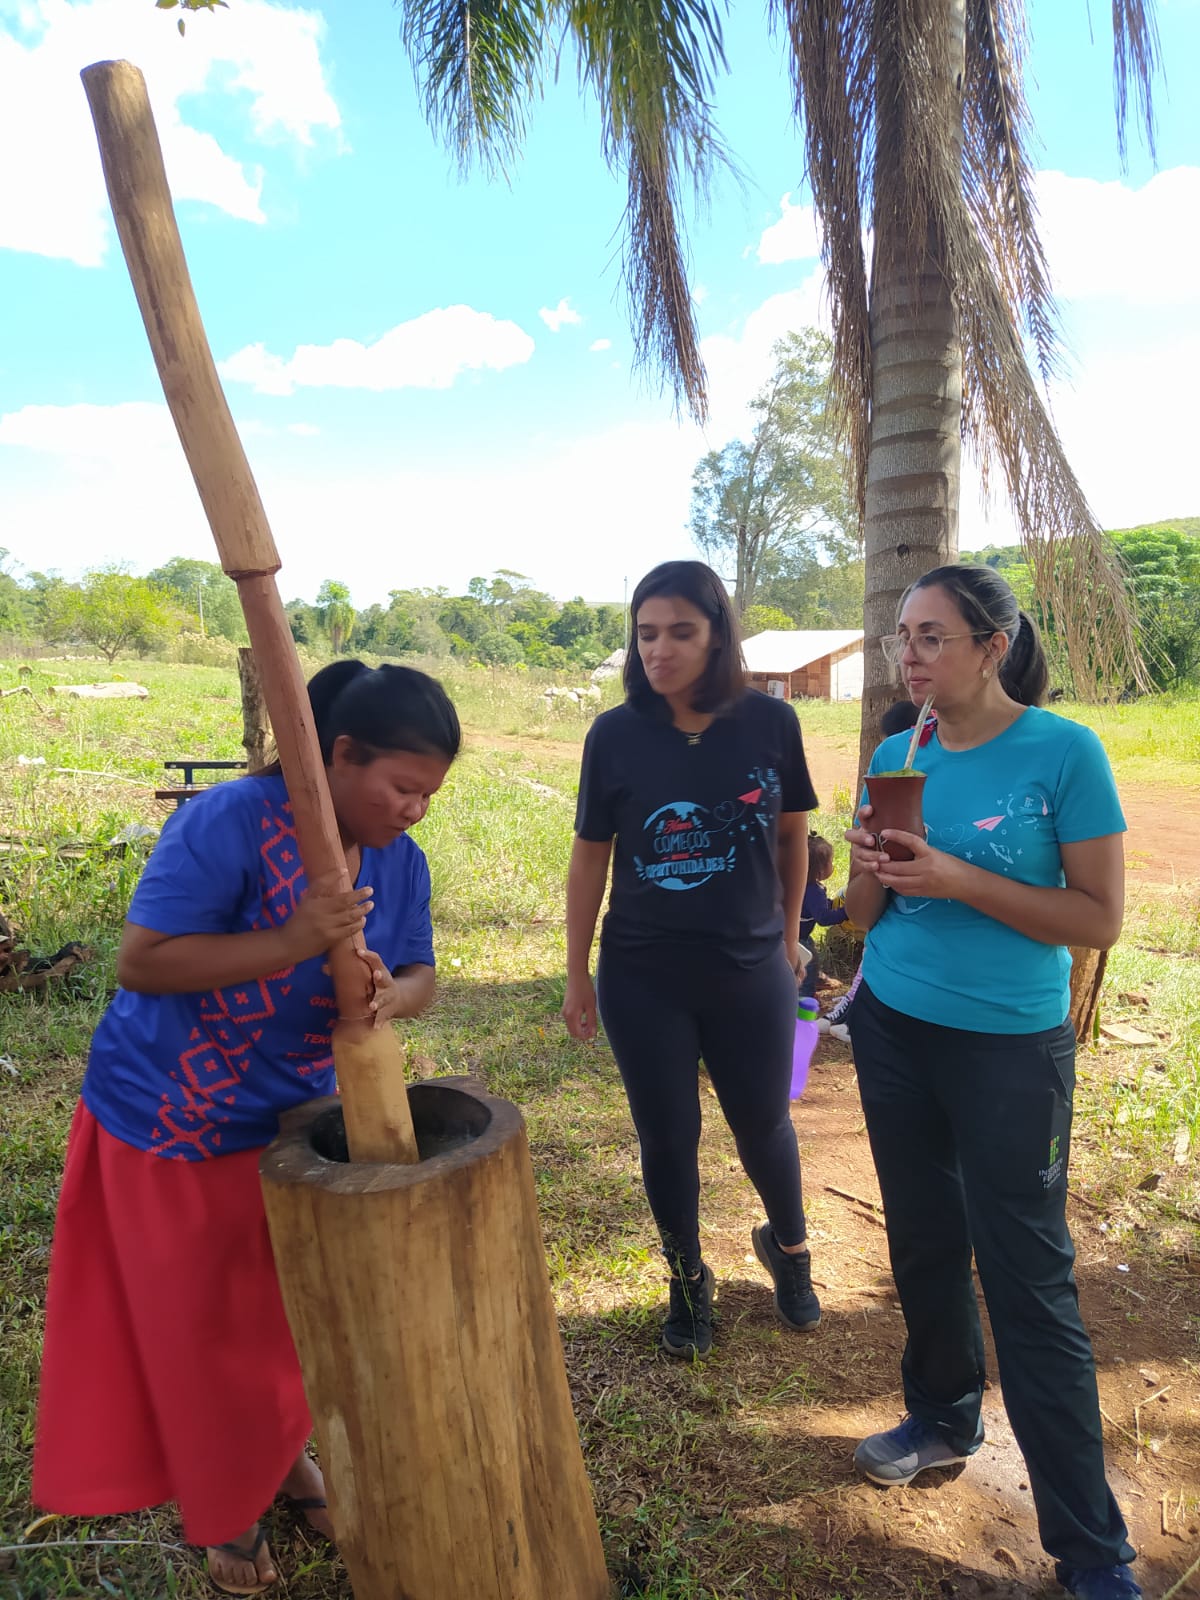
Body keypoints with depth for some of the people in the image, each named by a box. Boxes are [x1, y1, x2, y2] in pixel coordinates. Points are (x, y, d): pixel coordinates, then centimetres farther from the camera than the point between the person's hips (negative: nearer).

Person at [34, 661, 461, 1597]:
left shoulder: (400, 861, -9)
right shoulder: (232, 821, -28)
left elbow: (421, 975, -3)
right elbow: (140, 961, -27)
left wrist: (396, 994, -27)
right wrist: (291, 944, -38)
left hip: (290, 1122, 5)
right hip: (169, 1124, -5)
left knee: (295, 1310, 19)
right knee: (202, 1334, 14)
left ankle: (286, 1455, 48)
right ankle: (225, 1513, 40)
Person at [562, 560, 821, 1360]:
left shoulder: (770, 723, -10)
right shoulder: (615, 734, -11)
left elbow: (794, 836, 4)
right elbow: (590, 857, -2)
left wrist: (788, 938, 12)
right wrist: (577, 976, 2)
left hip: (751, 974, 1)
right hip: (643, 980, 0)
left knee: (764, 1123, 19)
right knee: (667, 1135, 14)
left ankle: (788, 1245, 50)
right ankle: (688, 1276, 42)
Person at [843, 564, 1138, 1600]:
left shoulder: (1064, 752, -12)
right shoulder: (896, 757, 2)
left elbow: (1100, 919, -13)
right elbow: (865, 917, 5)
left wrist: (958, 878, -23)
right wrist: (871, 871, -17)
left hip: (1010, 1048, -5)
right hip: (893, 1030, 5)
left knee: (1029, 1281, 2)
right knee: (924, 1242, 19)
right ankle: (944, 1418, 43)